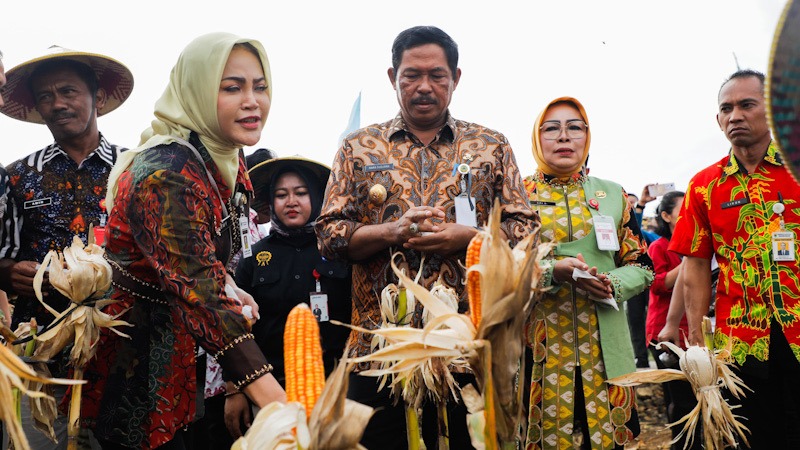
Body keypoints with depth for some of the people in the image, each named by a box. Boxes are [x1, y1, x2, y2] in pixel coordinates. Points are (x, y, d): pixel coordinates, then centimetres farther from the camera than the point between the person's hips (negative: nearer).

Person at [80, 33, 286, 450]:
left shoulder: (228, 157, 0)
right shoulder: (166, 174, -28)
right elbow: (197, 288, -40)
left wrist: (226, 286, 0)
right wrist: (269, 394, -49)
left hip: (179, 345, 8)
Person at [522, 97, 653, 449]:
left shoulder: (612, 195, 10)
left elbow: (642, 265, 11)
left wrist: (613, 284, -10)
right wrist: (553, 272, -19)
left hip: (603, 344, 2)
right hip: (539, 344, -2)